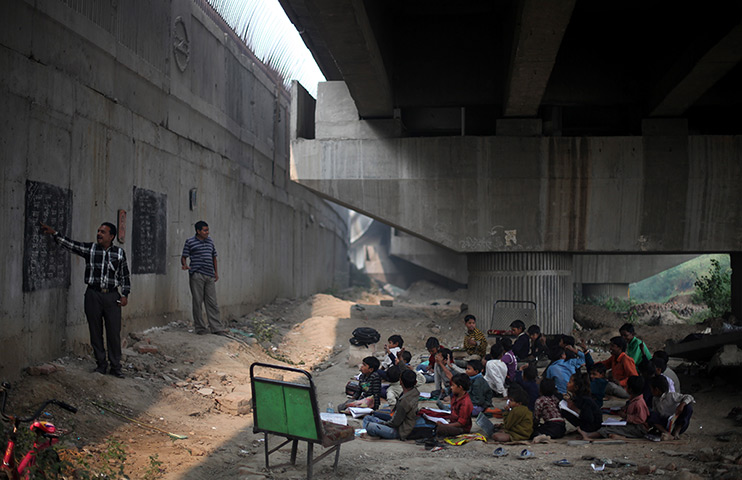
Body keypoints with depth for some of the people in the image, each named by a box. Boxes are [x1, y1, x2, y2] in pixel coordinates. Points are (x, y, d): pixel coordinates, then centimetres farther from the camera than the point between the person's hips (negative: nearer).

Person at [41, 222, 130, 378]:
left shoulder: (120, 253, 4)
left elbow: (125, 275, 8)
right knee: (95, 331, 6)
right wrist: (54, 233, -11)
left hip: (112, 296, -1)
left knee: (114, 332, -1)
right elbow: (70, 244, 1)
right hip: (93, 295, 1)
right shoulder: (89, 249, 5)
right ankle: (101, 364, 18)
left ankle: (115, 366, 8)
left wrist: (125, 295, 2)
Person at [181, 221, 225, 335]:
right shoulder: (190, 242, 0)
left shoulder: (210, 241, 16)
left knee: (212, 302, 4)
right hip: (196, 275, -5)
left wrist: (216, 272, 19)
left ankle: (216, 327, 6)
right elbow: (183, 257, 1)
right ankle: (200, 327, 7)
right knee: (197, 302, -1)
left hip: (209, 275, 5)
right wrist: (185, 265, -20)